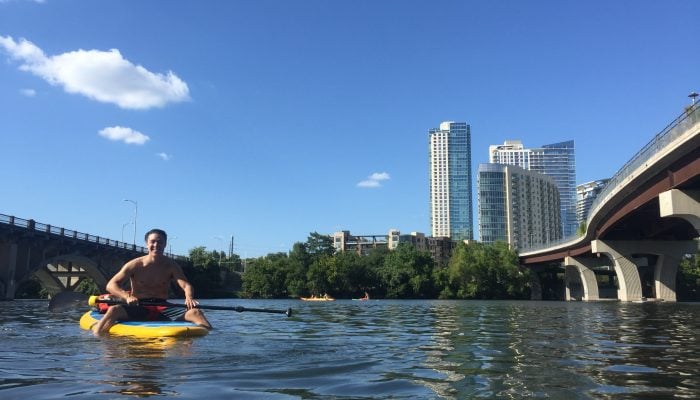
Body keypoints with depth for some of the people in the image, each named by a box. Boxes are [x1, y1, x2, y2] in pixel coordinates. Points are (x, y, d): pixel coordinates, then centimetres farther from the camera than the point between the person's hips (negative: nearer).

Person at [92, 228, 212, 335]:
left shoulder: (171, 266, 4)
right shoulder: (135, 265, -2)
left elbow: (186, 285, -9)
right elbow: (110, 285, -8)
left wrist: (189, 298, -33)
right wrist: (127, 296, -28)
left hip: (162, 309, 2)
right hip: (138, 308, -1)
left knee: (195, 312, -20)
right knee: (114, 310, -31)